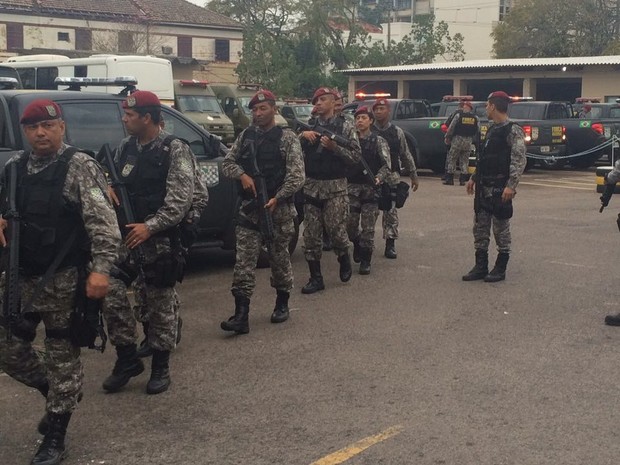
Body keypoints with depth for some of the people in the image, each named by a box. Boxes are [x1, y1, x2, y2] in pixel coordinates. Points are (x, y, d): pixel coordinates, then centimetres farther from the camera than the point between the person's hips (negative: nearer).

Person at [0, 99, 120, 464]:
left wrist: (101, 269, -27)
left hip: (65, 280, -6)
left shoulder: (80, 167, -9)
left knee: (63, 355, 3)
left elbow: (103, 223, -16)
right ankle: (57, 393, 35)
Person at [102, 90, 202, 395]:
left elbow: (180, 199, -15)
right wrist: (108, 186, -1)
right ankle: (127, 359, 15)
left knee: (160, 304, 5)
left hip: (160, 241, -5)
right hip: (125, 236, 6)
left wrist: (150, 226, -24)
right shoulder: (125, 148, 11)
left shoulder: (174, 150, -8)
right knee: (111, 296, -3)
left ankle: (160, 367, 21)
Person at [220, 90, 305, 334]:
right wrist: (242, 175, -8)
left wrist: (277, 198, -19)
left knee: (279, 258, 9)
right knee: (243, 261, -4)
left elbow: (297, 176, -10)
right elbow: (227, 163, 13)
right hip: (249, 208, 4)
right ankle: (241, 315, -5)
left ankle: (282, 304, 28)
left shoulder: (287, 138, -4)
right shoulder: (245, 136, 9)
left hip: (279, 209, -3)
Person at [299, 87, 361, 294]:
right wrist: (302, 135, -11)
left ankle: (344, 260, 23)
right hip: (311, 186, 4)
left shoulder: (345, 127, 2)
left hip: (335, 187, -3)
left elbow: (356, 156, -4)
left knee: (336, 230, -8)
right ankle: (316, 278, 12)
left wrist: (335, 147, -17)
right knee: (311, 236, 3)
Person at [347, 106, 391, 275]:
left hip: (371, 189, -2)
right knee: (349, 225, 2)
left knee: (368, 228, -1)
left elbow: (386, 166, -5)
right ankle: (357, 244, 33)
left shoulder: (379, 141, 1)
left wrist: (378, 178, -21)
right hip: (352, 188, 2)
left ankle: (365, 260, 10)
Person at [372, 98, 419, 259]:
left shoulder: (397, 132, 6)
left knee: (391, 210, 1)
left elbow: (406, 155, 10)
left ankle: (390, 244, 8)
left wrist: (414, 176, 10)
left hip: (391, 177, 1)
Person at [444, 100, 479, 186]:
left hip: (457, 140, -3)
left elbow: (451, 128, -5)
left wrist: (447, 137, 7)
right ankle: (463, 179, 9)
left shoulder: (459, 115, -7)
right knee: (465, 161, 11)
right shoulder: (475, 118, 4)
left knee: (452, 159, 4)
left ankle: (449, 179, 2)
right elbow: (478, 131, 8)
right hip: (468, 141, 4)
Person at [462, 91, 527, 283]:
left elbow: (519, 160, -19)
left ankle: (500, 269, 11)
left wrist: (511, 185, -26)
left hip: (500, 188, -8)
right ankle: (481, 266, 17)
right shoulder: (492, 129, 16)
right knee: (480, 227, 10)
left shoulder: (513, 130, -12)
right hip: (483, 187, 8)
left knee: (501, 228, 1)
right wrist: (473, 178, 19)